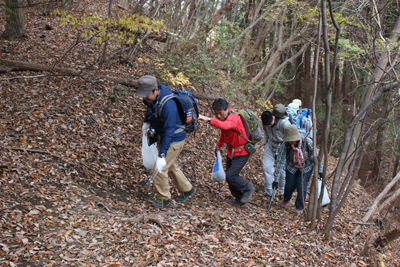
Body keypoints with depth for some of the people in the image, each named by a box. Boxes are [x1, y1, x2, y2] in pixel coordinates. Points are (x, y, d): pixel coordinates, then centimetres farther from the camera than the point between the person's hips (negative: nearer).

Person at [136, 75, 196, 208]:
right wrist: (147, 122, 4)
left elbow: (169, 132, -36)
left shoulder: (167, 105, -36)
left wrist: (162, 156, -38)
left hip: (174, 139, -9)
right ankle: (187, 189, 39)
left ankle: (163, 198, 13)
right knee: (170, 166, 22)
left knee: (160, 169, -6)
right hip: (163, 136, 9)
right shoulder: (152, 97, -10)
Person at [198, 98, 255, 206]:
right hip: (231, 151, 9)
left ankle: (248, 189, 12)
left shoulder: (234, 118, -28)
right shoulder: (223, 117, 0)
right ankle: (240, 198, 26)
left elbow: (225, 126, -51)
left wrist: (208, 120, -61)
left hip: (241, 152, -9)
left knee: (231, 176, -13)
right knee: (229, 176, 11)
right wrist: (219, 145, 26)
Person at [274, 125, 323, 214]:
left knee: (301, 187, -8)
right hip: (291, 166, 1)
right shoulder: (285, 145, -31)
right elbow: (280, 161, -28)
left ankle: (300, 207, 16)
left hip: (306, 166, -1)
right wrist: (276, 179, -28)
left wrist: (320, 170, -10)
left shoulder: (307, 142, -32)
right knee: (289, 185, 3)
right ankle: (286, 200, 39)